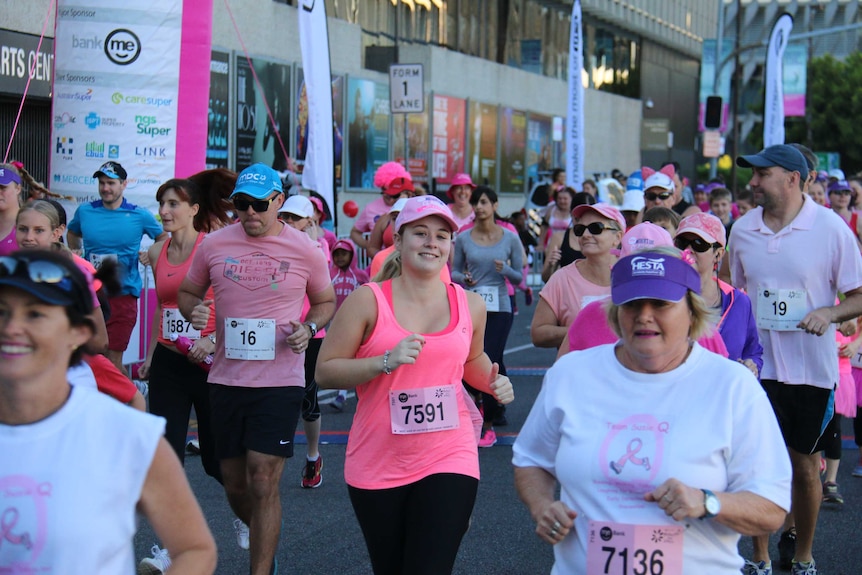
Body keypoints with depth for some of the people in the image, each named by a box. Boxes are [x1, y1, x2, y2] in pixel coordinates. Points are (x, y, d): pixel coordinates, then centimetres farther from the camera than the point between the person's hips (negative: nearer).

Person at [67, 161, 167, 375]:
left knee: (113, 360, -4)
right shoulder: (84, 211, 6)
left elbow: (163, 237, 16)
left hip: (123, 295, -3)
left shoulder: (140, 216, -1)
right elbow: (72, 233, 28)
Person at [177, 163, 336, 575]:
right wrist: (193, 310, -8)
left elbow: (326, 301, 12)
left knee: (263, 483, -9)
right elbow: (187, 292, 15)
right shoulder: (214, 244, 3)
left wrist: (308, 328, -9)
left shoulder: (305, 250, -1)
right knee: (234, 484, 12)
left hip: (280, 382, -3)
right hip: (226, 380, 3)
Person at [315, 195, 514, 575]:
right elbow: (325, 371, -8)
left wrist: (493, 382, 4)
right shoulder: (368, 301, -5)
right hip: (377, 466, -1)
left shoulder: (470, 305, 6)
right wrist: (386, 362, -20)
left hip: (448, 460, 1)